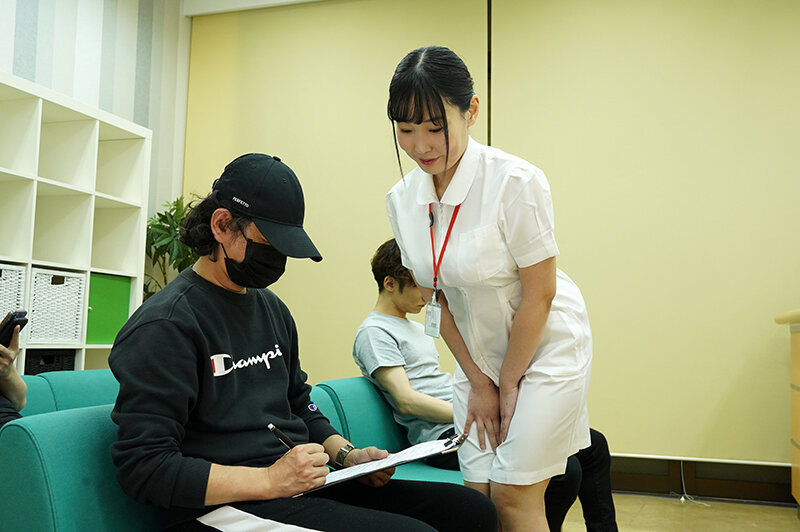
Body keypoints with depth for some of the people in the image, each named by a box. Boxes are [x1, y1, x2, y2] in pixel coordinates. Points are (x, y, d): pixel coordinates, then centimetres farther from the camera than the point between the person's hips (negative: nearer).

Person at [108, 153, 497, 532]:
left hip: (303, 486, 9)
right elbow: (143, 467, -16)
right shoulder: (166, 324, -11)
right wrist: (270, 481, -20)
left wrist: (346, 454, 8)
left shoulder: (272, 308, 17)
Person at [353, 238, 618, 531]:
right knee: (564, 470, -25)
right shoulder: (374, 333, -5)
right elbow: (406, 401, -15)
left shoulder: (416, 328, 24)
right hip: (445, 436, -10)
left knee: (593, 445, 5)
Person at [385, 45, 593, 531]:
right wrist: (478, 381, 0)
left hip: (546, 349, -5)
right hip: (479, 356, 5)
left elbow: (539, 294, -18)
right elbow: (435, 297, 1)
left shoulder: (515, 182, -23)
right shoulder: (403, 199, -5)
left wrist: (508, 383, -9)